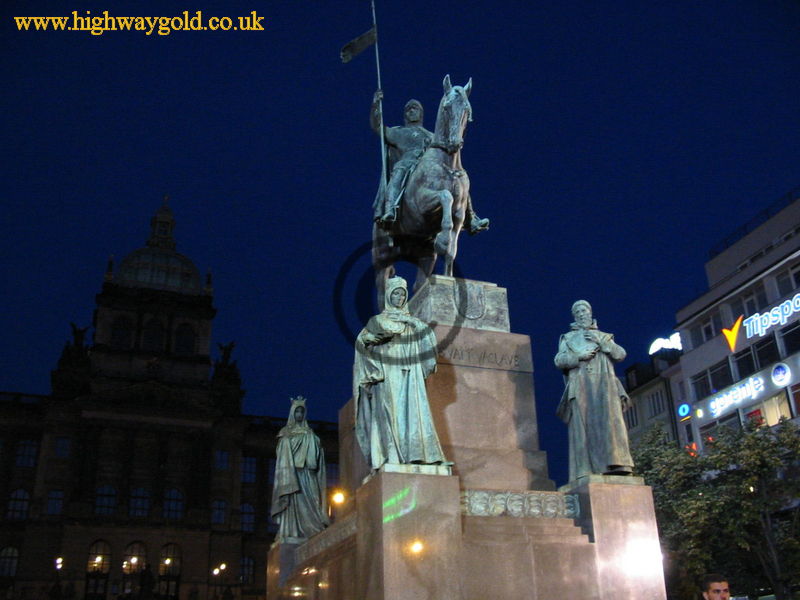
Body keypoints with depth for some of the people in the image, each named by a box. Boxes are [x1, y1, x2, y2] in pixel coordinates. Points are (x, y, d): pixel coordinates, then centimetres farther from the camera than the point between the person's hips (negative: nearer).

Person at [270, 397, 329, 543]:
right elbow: (284, 456, -2)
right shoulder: (286, 434, 10)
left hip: (308, 474, 4)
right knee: (294, 503, -14)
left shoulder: (309, 434, 22)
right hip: (292, 472, -4)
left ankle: (309, 534, -11)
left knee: (309, 502, -6)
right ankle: (292, 535, -19)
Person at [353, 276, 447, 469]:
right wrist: (379, 337, -12)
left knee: (413, 410, -9)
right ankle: (392, 455, -19)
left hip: (410, 375, 3)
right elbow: (362, 340, 3)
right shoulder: (378, 320, 14)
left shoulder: (411, 320, 22)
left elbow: (429, 335, 6)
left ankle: (414, 453, -15)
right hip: (387, 375, -3)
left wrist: (409, 320, -2)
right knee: (390, 412, -13)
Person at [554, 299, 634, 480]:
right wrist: (579, 356, -6)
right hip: (581, 385, -1)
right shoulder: (568, 338, 25)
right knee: (584, 425, -15)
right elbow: (559, 360, 10)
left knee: (610, 421, -18)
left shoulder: (603, 336, 27)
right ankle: (586, 472, -24)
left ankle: (617, 466, -26)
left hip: (604, 384, 1)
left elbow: (621, 355, 12)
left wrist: (602, 341, 1)